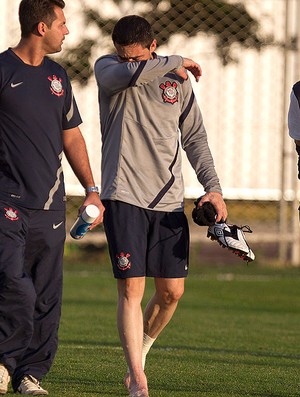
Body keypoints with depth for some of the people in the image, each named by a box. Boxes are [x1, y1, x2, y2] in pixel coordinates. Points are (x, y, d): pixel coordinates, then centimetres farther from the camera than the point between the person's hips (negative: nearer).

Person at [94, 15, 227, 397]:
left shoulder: (177, 79, 10)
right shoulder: (107, 68, 1)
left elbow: (194, 136, 13)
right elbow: (129, 74, -24)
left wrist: (213, 186, 2)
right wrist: (176, 61, -10)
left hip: (168, 201, 3)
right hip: (123, 197, -3)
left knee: (172, 292, 3)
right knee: (131, 289, -9)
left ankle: (140, 348, 29)